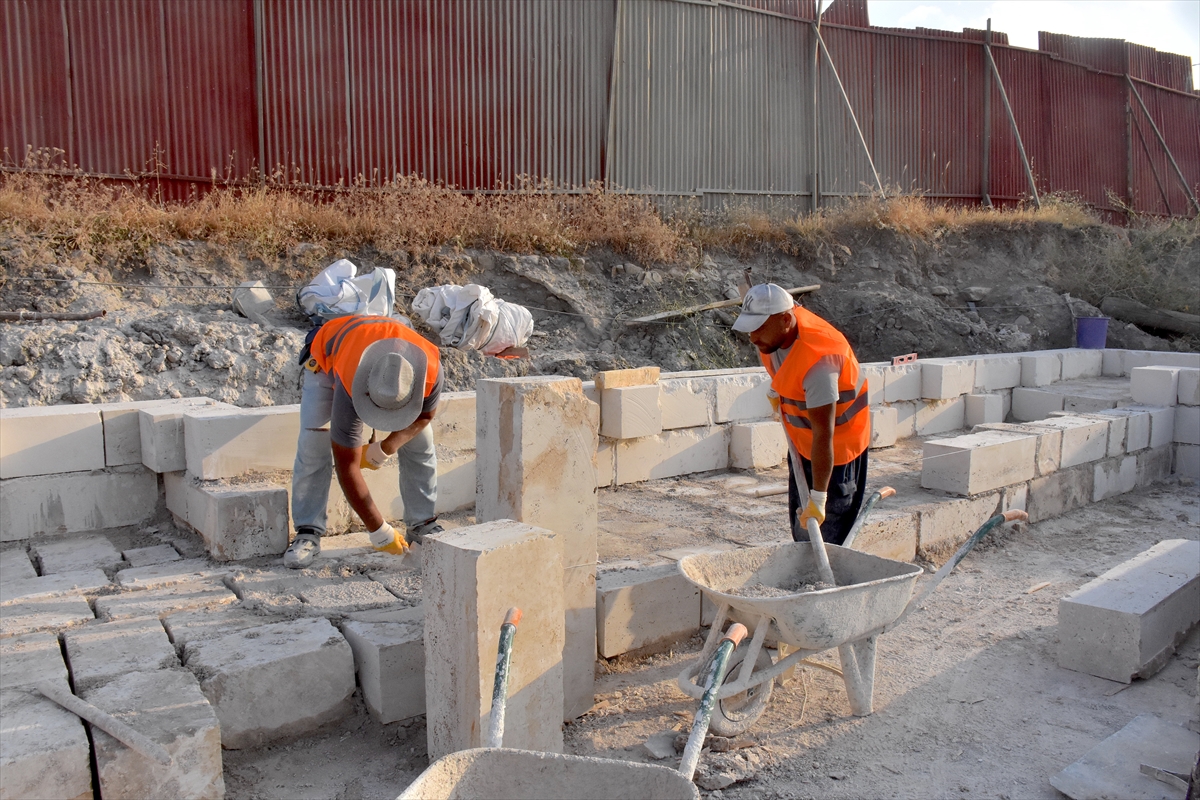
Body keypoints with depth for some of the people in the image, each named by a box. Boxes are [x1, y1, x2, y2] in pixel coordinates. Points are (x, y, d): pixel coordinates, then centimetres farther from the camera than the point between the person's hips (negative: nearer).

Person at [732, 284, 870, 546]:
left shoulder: (817, 360, -37)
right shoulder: (776, 330, -13)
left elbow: (823, 437, -35)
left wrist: (818, 498, -32)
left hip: (837, 448, -8)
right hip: (801, 443, 9)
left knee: (828, 540, -4)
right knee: (801, 529, 18)